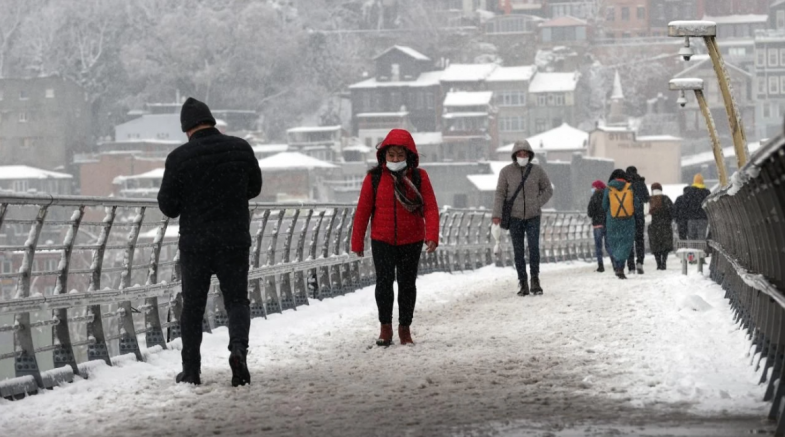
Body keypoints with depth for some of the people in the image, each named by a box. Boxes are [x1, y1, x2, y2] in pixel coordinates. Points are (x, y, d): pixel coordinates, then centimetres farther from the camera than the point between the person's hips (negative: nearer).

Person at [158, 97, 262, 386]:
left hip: (195, 242, -1)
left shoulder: (179, 158, -12)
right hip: (235, 240, 1)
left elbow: (168, 207, -6)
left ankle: (191, 370, 12)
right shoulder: (240, 149, -3)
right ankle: (238, 347, -18)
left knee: (193, 306, 11)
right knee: (237, 299, 9)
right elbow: (254, 188, 11)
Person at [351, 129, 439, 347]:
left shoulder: (419, 177, -4)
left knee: (407, 283, 8)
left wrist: (432, 236, -21)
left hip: (411, 241, 1)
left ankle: (405, 329, 19)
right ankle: (385, 327, 3)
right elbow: (363, 210, -1)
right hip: (382, 241, -1)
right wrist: (357, 242, 1)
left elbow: (431, 208, -8)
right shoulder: (374, 178, -5)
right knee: (384, 280, -11)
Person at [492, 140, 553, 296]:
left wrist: (537, 205, -2)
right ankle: (523, 283, 7)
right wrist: (497, 214, -11)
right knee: (518, 251, 1)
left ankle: (535, 281, -1)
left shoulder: (537, 170, -1)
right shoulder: (506, 171, -3)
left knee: (534, 248, -11)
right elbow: (500, 193, -2)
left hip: (533, 217, 0)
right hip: (514, 217, 0)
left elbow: (548, 190, 10)